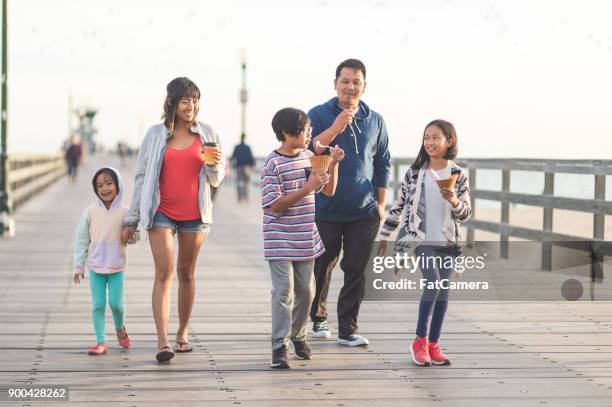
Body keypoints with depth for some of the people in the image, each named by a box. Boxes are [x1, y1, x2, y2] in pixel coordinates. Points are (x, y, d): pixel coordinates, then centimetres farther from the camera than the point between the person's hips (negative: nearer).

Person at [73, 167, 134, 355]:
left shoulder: (124, 212, -5)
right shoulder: (90, 212, -3)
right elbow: (81, 240, 3)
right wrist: (78, 266, 3)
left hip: (117, 267, -1)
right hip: (95, 267, 1)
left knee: (116, 303, -2)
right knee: (98, 305, 1)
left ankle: (120, 327, 28)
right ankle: (101, 342, 7)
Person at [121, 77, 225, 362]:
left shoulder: (207, 134, 5)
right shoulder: (156, 134, 2)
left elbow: (215, 181, 9)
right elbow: (141, 177, 7)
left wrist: (214, 165, -15)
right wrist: (131, 220, 6)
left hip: (194, 214, 2)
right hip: (161, 213, -2)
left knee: (186, 272, 11)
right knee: (164, 272, -11)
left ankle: (183, 333, 25)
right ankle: (162, 342, -18)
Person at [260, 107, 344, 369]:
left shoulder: (310, 158, 6)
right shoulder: (273, 164, -14)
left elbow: (329, 191, 12)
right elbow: (275, 205, -18)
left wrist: (333, 165, -3)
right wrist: (307, 188, -23)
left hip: (305, 238, 6)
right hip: (280, 241, -6)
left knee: (305, 290, 13)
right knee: (284, 292, -8)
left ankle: (298, 336, 30)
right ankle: (279, 347, -2)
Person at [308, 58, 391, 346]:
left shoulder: (375, 121, 9)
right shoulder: (319, 115, 0)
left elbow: (382, 165, 13)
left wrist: (381, 204, 7)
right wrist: (335, 128, -25)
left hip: (363, 213, 2)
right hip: (326, 211, -2)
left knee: (356, 271, 0)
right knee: (321, 268, 8)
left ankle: (348, 329, 6)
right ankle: (317, 319, 28)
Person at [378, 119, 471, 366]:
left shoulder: (458, 175, 1)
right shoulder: (414, 173, 0)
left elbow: (465, 215, 2)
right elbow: (398, 206, 7)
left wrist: (454, 201, -19)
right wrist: (384, 236, 8)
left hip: (448, 241, 2)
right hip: (422, 238, -2)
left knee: (443, 290, 4)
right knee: (433, 282, -19)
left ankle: (433, 344, 14)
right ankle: (420, 341, -10)